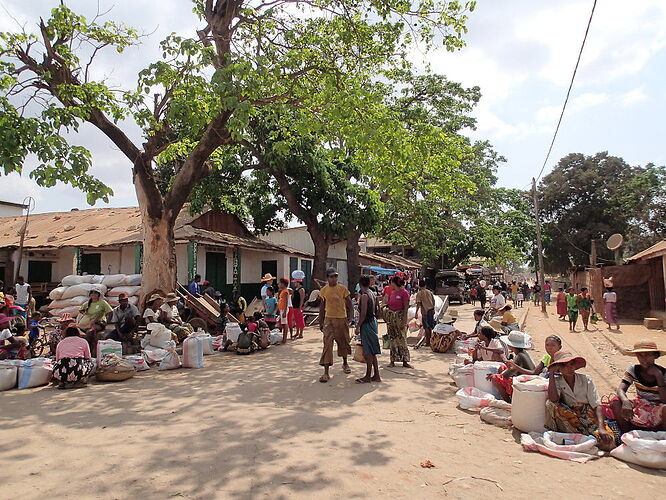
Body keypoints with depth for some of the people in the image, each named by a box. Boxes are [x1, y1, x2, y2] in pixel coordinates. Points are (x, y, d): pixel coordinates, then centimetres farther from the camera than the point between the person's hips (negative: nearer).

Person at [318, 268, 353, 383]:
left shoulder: (343, 288, -5)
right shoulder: (324, 290, 0)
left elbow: (349, 304, 2)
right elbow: (322, 307, 9)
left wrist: (349, 317, -6)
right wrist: (321, 322, 8)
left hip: (342, 319, 0)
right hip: (329, 319, 0)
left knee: (343, 342, 16)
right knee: (327, 344, -9)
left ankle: (345, 363, 43)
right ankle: (326, 373, -9)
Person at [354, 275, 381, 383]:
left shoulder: (364, 295, -15)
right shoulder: (373, 294, 12)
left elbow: (363, 313, -20)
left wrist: (358, 326, -15)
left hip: (367, 324, -9)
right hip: (373, 322, 9)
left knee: (368, 352, -2)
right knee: (371, 352, 15)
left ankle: (368, 377, 4)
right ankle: (376, 376, 20)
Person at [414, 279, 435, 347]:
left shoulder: (419, 293, -7)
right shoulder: (429, 292, 9)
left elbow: (418, 304, -14)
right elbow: (433, 301, 12)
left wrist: (416, 312, -12)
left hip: (425, 311, -6)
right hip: (431, 310, 6)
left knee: (426, 327, 0)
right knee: (430, 327, 15)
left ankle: (427, 342, 3)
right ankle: (429, 340, 24)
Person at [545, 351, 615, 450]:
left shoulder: (586, 379, 2)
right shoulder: (557, 381, 0)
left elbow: (597, 405, -5)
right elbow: (553, 400, -21)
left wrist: (601, 428, -21)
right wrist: (551, 374, -13)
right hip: (569, 421, 0)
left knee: (607, 441, -29)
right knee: (550, 404, -27)